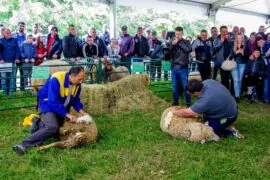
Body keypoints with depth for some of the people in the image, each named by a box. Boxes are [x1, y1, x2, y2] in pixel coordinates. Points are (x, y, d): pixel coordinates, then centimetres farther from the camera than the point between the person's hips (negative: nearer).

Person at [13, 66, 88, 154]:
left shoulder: (77, 82, -10)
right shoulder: (56, 80, -31)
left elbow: (75, 99, 4)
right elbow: (53, 102, -33)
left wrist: (80, 111, -11)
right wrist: (67, 115, -32)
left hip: (61, 108, 8)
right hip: (48, 105, -8)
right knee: (53, 127, -32)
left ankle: (39, 124, 23)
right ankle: (25, 144, -25)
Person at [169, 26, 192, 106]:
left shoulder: (186, 42, 2)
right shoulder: (172, 42, 9)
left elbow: (188, 49, -17)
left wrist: (179, 42, -12)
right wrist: (173, 44, -14)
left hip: (183, 68, -3)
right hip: (174, 67, 3)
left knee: (185, 86, -1)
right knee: (174, 86, 10)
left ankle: (188, 102, 10)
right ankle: (175, 101, 23)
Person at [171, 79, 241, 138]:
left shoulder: (205, 100, -35)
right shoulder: (207, 81, -13)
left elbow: (186, 113, -23)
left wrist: (175, 111, -5)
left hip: (227, 117, -8)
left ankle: (229, 132, 2)